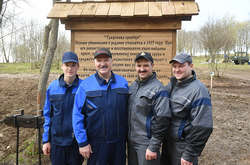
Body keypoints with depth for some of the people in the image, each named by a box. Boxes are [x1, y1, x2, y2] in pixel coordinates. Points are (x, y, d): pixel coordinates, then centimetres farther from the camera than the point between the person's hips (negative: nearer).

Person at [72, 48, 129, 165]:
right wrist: (82, 142, -8)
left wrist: (128, 137, 5)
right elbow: (77, 115, -6)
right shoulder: (86, 85, -6)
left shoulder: (123, 83, 1)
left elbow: (128, 112, 6)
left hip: (119, 142, 3)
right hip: (96, 143, -2)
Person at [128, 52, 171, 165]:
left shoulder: (158, 89, -15)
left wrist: (154, 147, -17)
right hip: (131, 141, 7)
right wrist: (128, 136, 13)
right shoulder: (133, 86, 7)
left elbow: (162, 119, -18)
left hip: (146, 143, -6)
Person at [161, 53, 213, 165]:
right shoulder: (172, 84, 3)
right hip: (167, 143, 7)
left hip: (183, 146, -7)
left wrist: (189, 155, -18)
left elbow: (202, 127, -20)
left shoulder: (199, 90, -19)